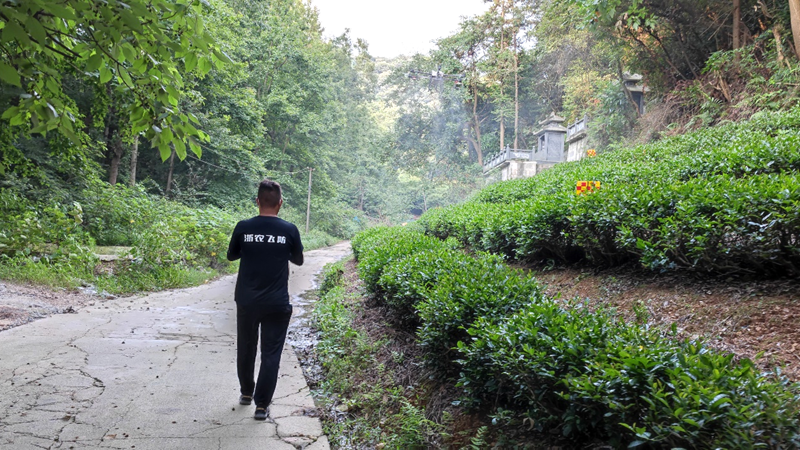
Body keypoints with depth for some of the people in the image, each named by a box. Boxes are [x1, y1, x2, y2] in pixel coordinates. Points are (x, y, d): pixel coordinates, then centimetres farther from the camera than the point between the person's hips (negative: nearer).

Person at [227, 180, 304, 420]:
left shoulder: (243, 227, -6)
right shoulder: (289, 230, -8)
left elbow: (231, 256, 10)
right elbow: (298, 260, 7)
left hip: (246, 301, 2)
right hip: (277, 304, -2)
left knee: (246, 348, 20)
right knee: (270, 353, 6)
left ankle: (246, 392, 36)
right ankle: (262, 404, 7)